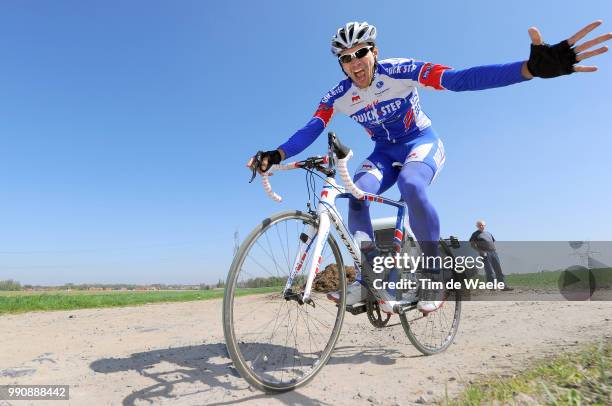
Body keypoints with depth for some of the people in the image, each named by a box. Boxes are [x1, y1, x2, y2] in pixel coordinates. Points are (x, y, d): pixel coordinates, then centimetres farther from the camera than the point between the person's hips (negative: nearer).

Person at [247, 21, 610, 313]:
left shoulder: (400, 71, -21)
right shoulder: (338, 97, -12)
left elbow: (461, 78, -32)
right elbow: (310, 130, -22)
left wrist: (533, 68, -45)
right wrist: (277, 155, -40)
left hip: (422, 143, -3)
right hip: (384, 152, 4)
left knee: (411, 186, -37)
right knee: (356, 196, -26)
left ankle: (434, 272, -20)